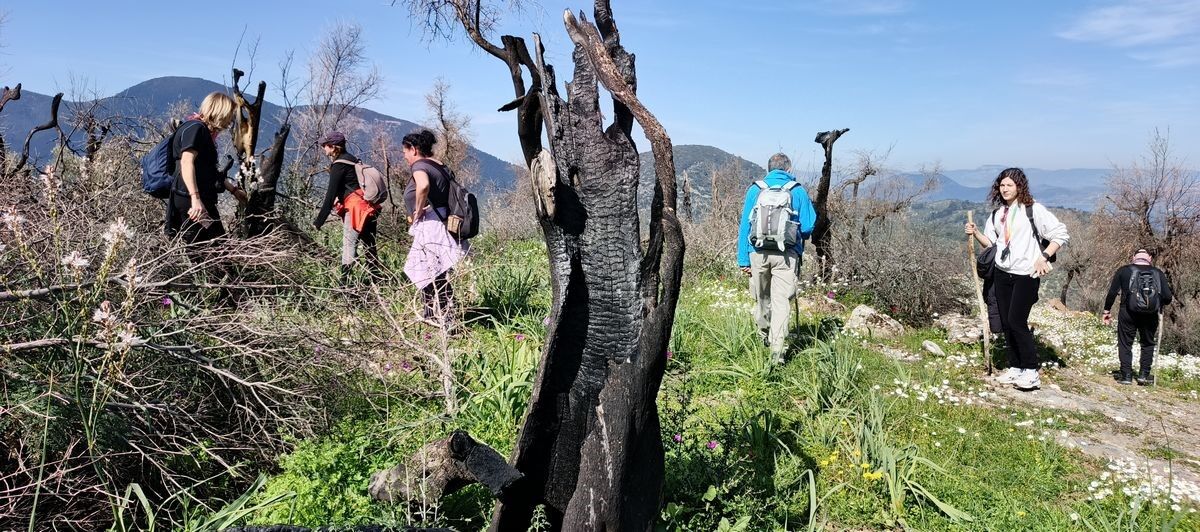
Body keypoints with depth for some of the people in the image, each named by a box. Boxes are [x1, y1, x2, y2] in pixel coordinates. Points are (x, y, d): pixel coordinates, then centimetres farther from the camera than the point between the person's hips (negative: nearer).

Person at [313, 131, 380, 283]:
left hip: (355, 210, -9)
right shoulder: (351, 159, 17)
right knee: (369, 246, 13)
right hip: (369, 208, 9)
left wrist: (318, 222, -7)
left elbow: (330, 195, -11)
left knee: (349, 245, -7)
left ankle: (345, 281, -10)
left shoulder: (339, 165, -9)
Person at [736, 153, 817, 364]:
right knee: (781, 301, -1)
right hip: (787, 255, -1)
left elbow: (744, 226, 3)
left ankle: (763, 334, 38)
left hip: (758, 253, 2)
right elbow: (808, 227, 1)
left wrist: (743, 259, 5)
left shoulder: (754, 190, 6)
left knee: (761, 297, 19)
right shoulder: (798, 191, 3)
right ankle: (777, 349, -7)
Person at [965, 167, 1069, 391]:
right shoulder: (997, 214, 13)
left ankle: (1032, 371, -2)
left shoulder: (1033, 210, -6)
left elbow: (1061, 234, -7)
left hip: (1026, 274, -6)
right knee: (1006, 323, 7)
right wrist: (976, 233, -2)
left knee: (1016, 321, -12)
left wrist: (1044, 257, -16)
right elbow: (991, 242, 16)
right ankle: (1015, 368, 16)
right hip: (1002, 273, 7)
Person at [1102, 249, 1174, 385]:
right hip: (1150, 316, 2)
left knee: (1125, 344, 8)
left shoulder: (1123, 270, 3)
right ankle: (1144, 375, 17)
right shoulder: (1158, 273, 6)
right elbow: (1168, 298, 0)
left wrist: (1107, 310, 6)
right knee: (1148, 344, 19)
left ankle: (1126, 375, 5)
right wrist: (1159, 304, 21)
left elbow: (1112, 293, -2)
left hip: (1127, 313, -2)